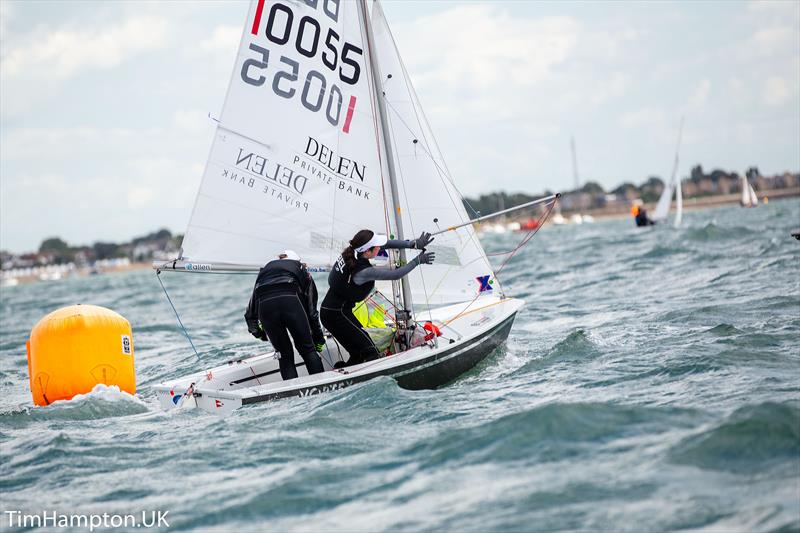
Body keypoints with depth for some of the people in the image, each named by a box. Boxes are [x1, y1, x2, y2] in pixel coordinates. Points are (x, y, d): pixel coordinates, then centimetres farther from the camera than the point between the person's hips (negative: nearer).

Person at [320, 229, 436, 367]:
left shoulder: (351, 251, -3)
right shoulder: (363, 271, -25)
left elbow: (386, 243, 5)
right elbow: (395, 274, -15)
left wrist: (413, 244, 2)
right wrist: (418, 260, -3)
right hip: (338, 315, -9)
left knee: (358, 355, 12)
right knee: (372, 353, -11)